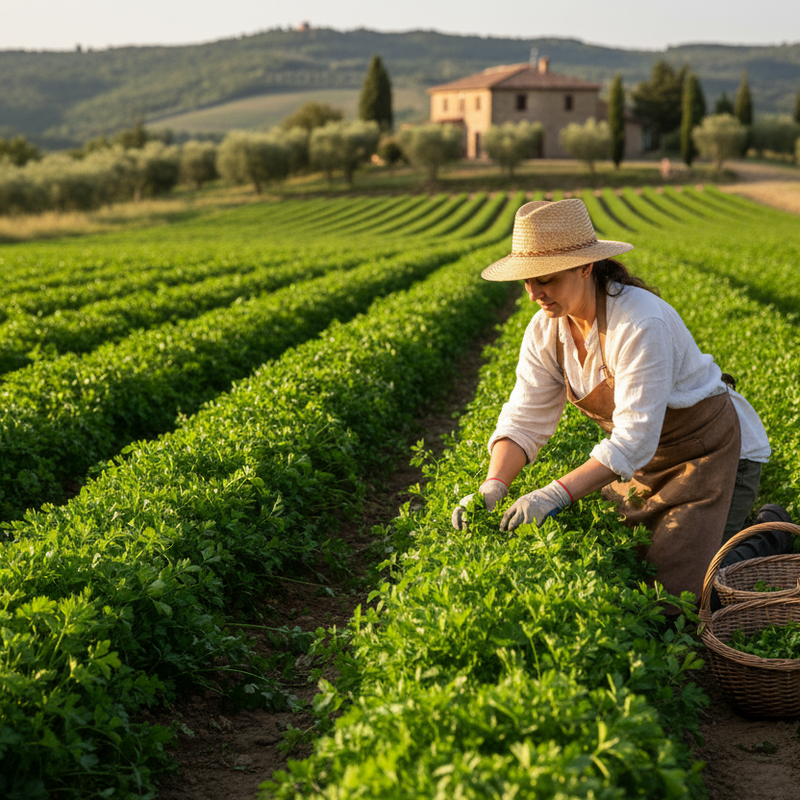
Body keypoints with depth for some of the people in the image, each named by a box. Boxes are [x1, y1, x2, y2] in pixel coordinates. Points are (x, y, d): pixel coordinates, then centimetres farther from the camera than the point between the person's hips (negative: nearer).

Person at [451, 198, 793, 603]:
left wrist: (556, 494, -44)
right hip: (646, 459, 7)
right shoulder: (546, 329, -10)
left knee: (673, 593, -11)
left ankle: (769, 534, 14)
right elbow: (525, 419, -10)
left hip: (711, 447, -7)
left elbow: (635, 438, -35)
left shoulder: (641, 324, -33)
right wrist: (493, 486, -28)